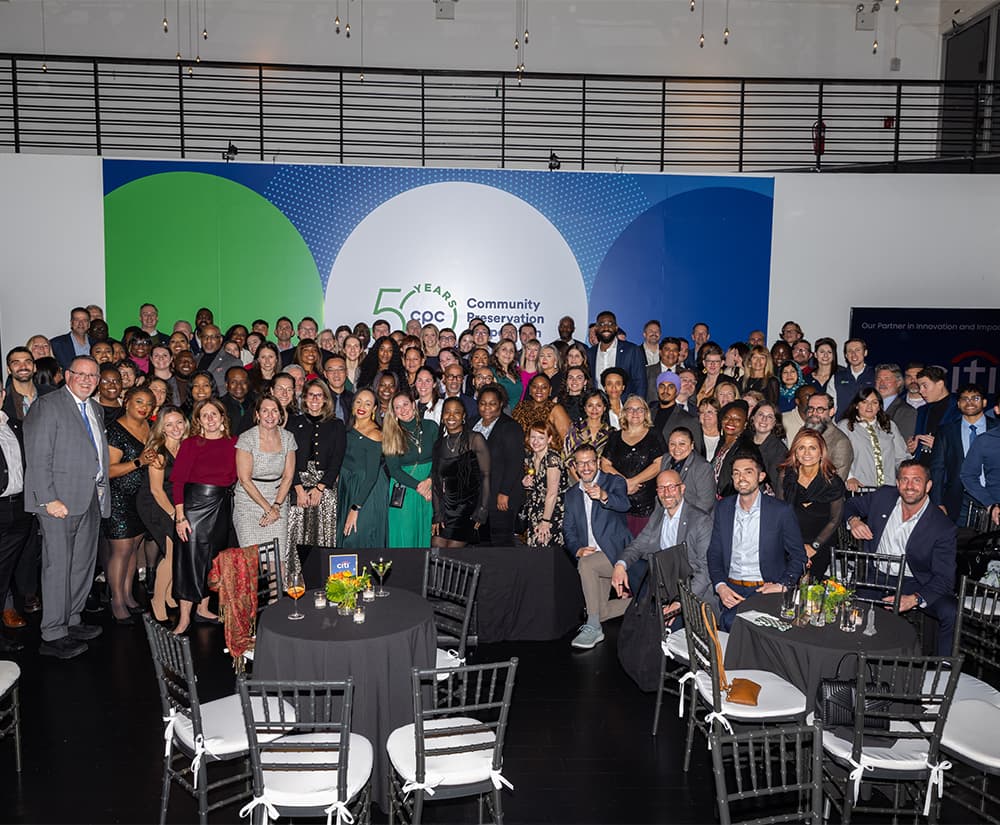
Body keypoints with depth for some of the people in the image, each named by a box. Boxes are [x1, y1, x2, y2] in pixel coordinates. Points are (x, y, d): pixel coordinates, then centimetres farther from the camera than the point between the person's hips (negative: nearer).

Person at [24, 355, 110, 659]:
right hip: (60, 500, -8)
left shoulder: (95, 409, 17)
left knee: (83, 565, 14)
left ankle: (70, 622, 28)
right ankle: (53, 636, 5)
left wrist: (102, 492, 8)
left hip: (91, 499, 8)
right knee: (58, 566, -3)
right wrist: (49, 499, -19)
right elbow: (38, 458, -13)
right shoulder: (48, 406, -7)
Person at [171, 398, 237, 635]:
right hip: (194, 503, -4)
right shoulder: (190, 444, -4)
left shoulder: (233, 444, 5)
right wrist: (180, 516, -13)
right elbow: (178, 481, -7)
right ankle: (185, 616, 7)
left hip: (222, 506, 4)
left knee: (213, 558, 11)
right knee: (190, 557, -1)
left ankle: (203, 609, 26)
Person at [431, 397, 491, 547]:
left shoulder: (475, 439, -6)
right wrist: (437, 515, 1)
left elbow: (485, 476, -8)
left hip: (468, 505, -5)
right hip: (446, 507, 5)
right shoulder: (439, 443, 10)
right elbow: (436, 482, 9)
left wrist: (482, 512, -12)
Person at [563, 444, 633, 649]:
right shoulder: (571, 494, 14)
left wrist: (603, 496, -46)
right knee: (600, 611, 1)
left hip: (615, 553, -6)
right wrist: (578, 549, -12)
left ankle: (593, 628, -25)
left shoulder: (614, 482, -2)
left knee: (586, 564, -34)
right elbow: (568, 529, 9)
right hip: (591, 556, 6)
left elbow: (624, 504, -24)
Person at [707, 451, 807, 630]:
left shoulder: (781, 511, -2)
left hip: (766, 590, -2)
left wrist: (782, 585, -10)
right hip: (731, 590, 2)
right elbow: (714, 553, 12)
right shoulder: (723, 508, 8)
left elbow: (798, 556, 5)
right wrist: (720, 586, -4)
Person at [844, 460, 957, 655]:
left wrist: (914, 599, -32)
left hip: (914, 584, -2)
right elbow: (852, 505, 18)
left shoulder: (944, 528, -13)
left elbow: (945, 578, -15)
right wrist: (853, 520, -7)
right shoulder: (883, 496, -2)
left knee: (952, 613, -28)